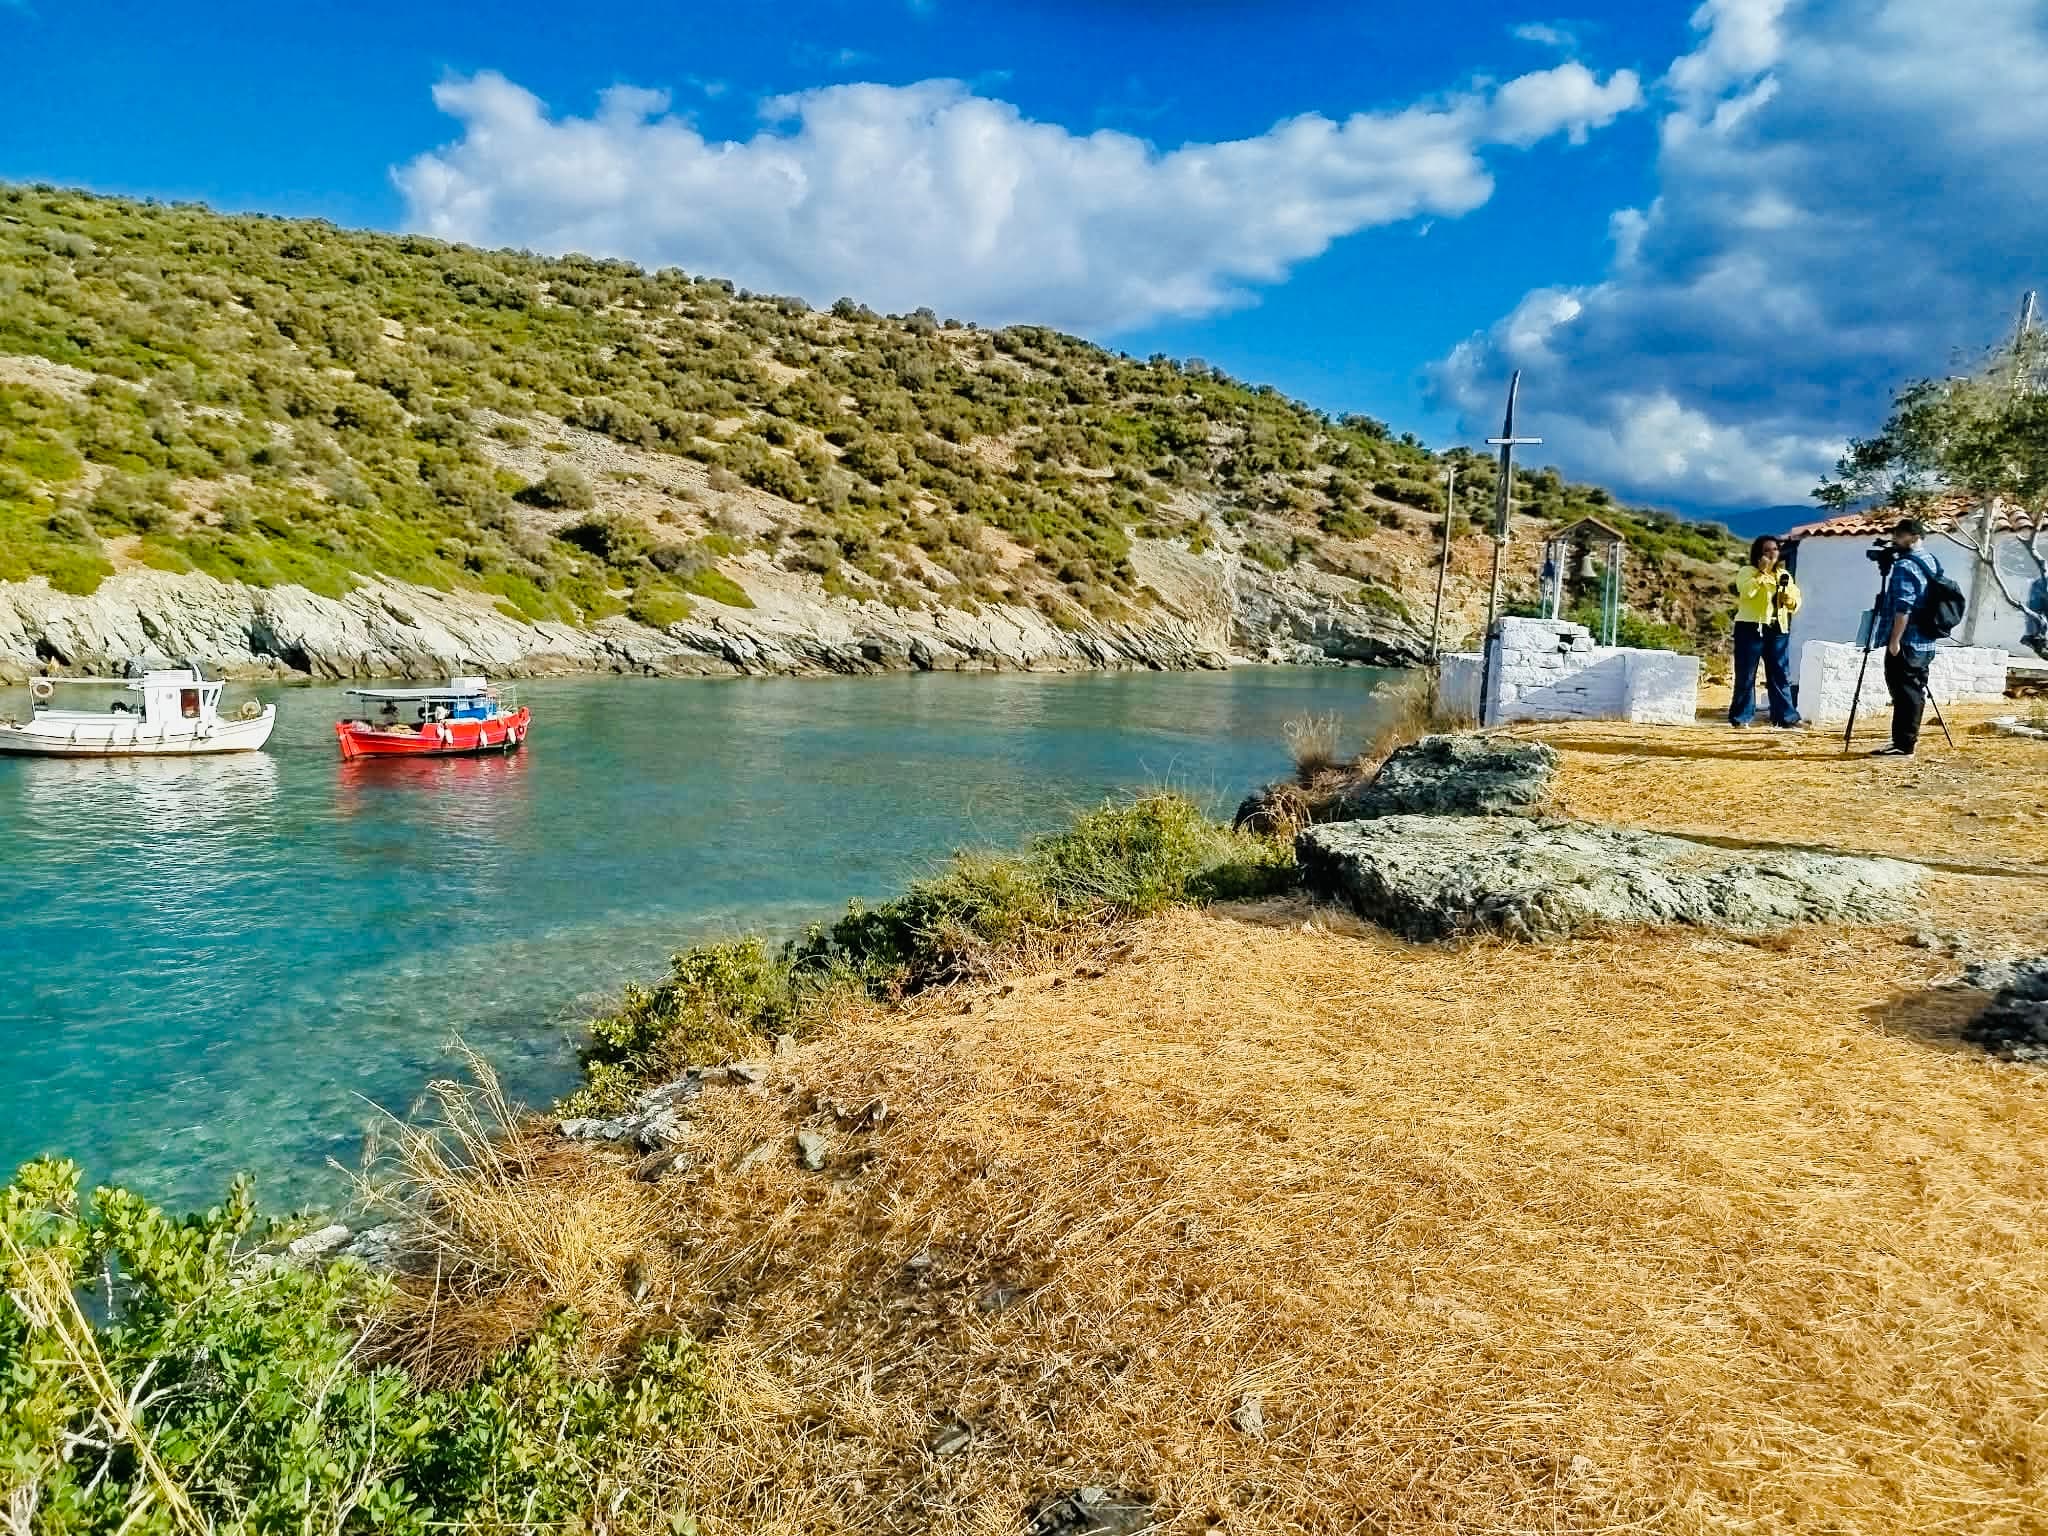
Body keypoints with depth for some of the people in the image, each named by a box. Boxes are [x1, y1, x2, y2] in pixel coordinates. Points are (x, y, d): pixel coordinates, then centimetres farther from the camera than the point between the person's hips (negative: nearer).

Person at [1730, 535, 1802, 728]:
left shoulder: (1784, 574, 16)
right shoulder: (1748, 572, 0)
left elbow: (1796, 603, 16)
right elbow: (1746, 592, -20)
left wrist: (1789, 599, -6)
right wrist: (1762, 572, -18)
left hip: (1778, 629, 5)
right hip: (1751, 627, -5)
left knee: (1780, 675, 4)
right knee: (1746, 675, -3)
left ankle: (1785, 717, 7)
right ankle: (1741, 717, 2)